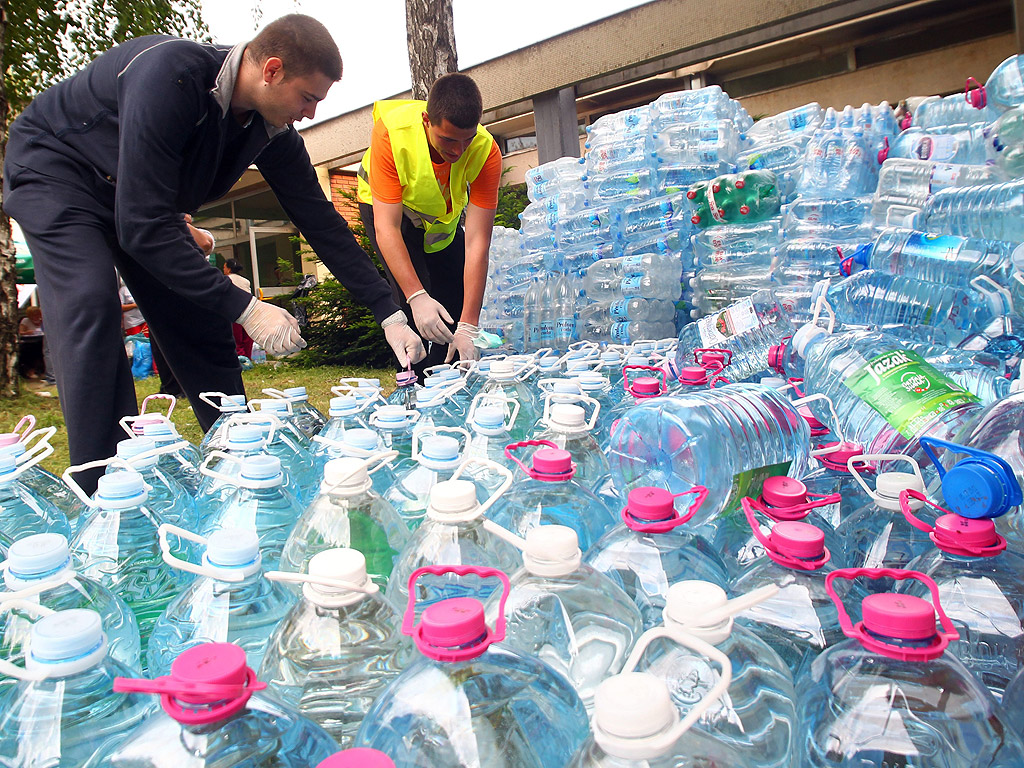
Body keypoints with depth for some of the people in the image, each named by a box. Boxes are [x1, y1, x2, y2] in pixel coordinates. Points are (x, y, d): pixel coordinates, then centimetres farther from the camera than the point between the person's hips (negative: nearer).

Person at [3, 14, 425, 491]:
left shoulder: (271, 129, -15)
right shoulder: (169, 76, -37)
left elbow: (320, 221, -9)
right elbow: (142, 225, -39)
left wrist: (390, 314, -12)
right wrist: (244, 308, -38)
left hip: (141, 198, 7)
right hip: (52, 170, -6)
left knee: (200, 321, -1)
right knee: (90, 308, -27)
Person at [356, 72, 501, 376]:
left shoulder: (486, 151, -34)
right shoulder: (391, 133, -38)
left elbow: (477, 242, -36)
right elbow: (386, 227, -39)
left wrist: (468, 327, -41)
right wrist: (417, 297, -50)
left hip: (445, 214, 3)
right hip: (385, 206, -2)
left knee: (459, 303, -4)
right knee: (411, 300, -22)